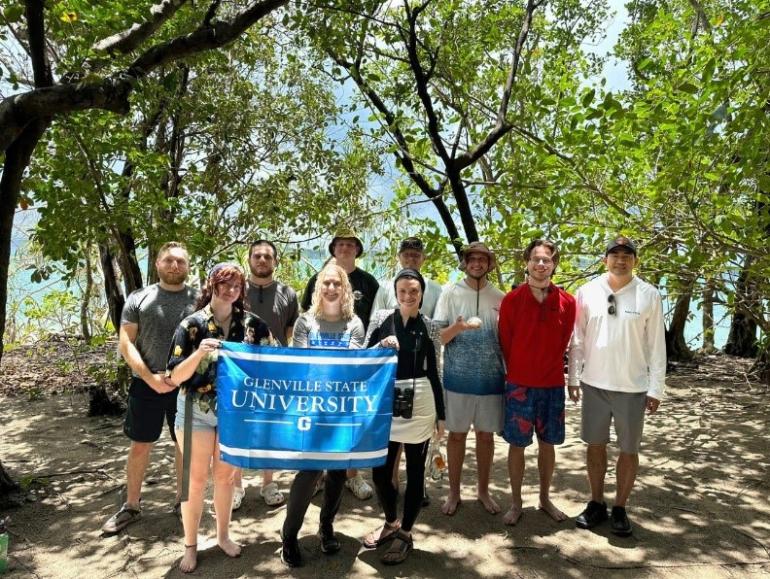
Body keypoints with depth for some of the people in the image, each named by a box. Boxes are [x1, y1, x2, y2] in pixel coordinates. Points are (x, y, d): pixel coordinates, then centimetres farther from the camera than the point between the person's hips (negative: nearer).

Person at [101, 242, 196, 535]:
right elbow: (125, 343, -2)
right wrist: (149, 377, -12)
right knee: (140, 446, 9)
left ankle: (182, 500, 28)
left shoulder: (198, 300, 0)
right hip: (146, 385, 0)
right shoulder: (139, 298, 0)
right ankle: (131, 505, 27)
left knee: (186, 445, 10)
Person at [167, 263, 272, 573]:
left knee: (225, 475, 16)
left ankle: (223, 535, 35)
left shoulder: (251, 324, -4)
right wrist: (199, 353, -27)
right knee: (196, 478, 8)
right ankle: (190, 546, 26)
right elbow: (175, 376, -12)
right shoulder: (192, 324, -10)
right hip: (197, 411, -2)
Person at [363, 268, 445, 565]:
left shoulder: (431, 327, 1)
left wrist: (440, 413, 7)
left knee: (415, 471, 8)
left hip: (420, 404, -1)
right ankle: (391, 522, 34)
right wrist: (381, 346, -17)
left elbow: (433, 372, 6)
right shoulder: (381, 318, 1)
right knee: (379, 471, 7)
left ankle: (405, 533, 28)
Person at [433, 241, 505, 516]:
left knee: (486, 435, 13)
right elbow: (437, 337, -6)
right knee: (457, 434, 9)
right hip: (458, 377, -2)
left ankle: (483, 489, 31)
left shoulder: (500, 297, 5)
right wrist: (458, 327, -23)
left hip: (491, 378, 2)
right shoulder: (450, 292, -2)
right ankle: (454, 491, 25)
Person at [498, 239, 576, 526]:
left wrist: (547, 370, 8)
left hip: (552, 384, 2)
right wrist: (517, 373, 5)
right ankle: (516, 503, 22)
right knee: (517, 444, 7)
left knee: (547, 443, 14)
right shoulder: (512, 299, -7)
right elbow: (505, 342, 0)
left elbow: (563, 343, 7)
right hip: (519, 384, -2)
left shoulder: (566, 302, -2)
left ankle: (545, 499, 32)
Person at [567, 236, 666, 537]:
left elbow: (656, 345, -2)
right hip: (594, 383, 1)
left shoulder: (649, 295, -5)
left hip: (633, 387, -1)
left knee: (629, 450, 10)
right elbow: (578, 339, 3)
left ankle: (620, 509, 27)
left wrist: (656, 388, -3)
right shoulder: (588, 292, -2)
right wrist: (573, 377, 3)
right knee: (595, 445, 13)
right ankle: (596, 503, 29)